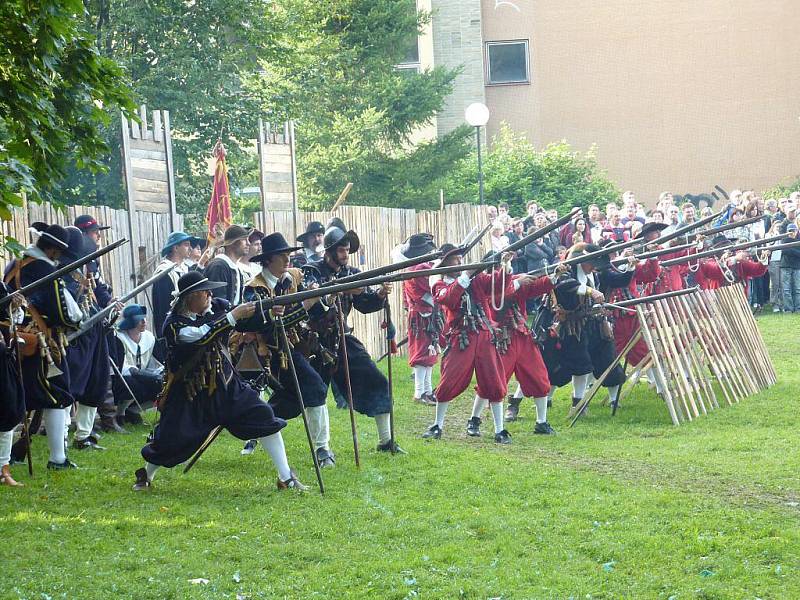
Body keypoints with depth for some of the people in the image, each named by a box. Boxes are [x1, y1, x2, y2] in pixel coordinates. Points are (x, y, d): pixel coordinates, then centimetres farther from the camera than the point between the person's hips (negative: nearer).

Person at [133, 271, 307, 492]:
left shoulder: (218, 307, -2)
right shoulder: (174, 324, -17)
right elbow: (201, 336, -33)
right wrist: (233, 316, -33)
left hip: (225, 385, 4)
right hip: (189, 393, -4)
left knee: (264, 419, -9)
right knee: (169, 439, -3)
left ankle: (286, 478, -2)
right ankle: (146, 476, 28)